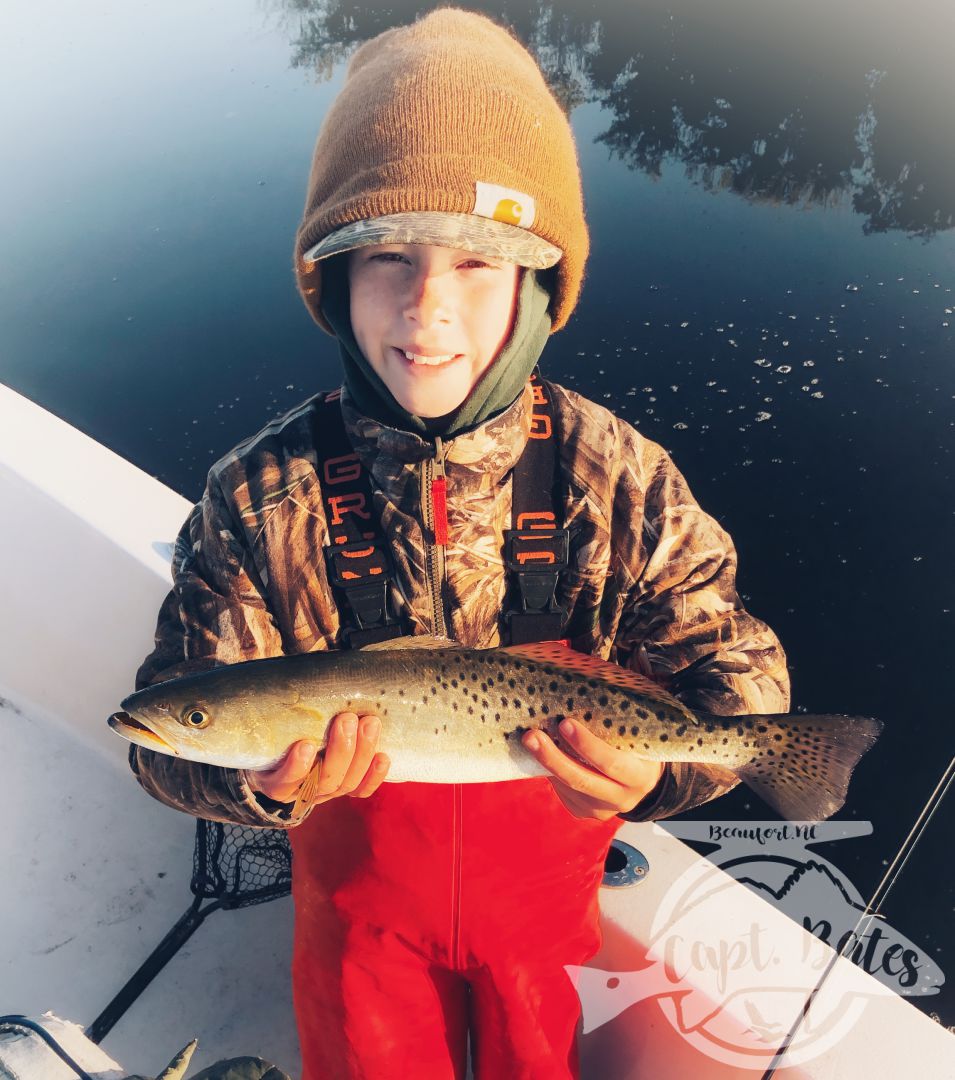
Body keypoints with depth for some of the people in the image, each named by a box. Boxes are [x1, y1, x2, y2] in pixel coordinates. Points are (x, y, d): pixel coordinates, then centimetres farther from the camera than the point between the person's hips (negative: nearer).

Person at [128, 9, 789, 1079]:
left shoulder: (616, 476, -23)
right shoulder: (261, 494, -23)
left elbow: (740, 672, -17)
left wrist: (655, 765, -38)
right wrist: (256, 778, -40)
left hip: (545, 880, 1)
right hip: (360, 888, 0)